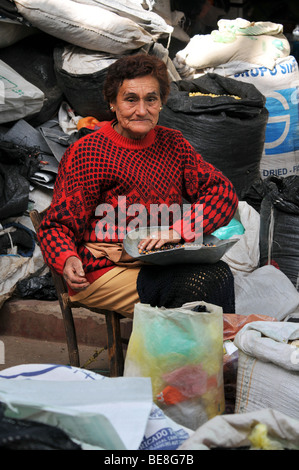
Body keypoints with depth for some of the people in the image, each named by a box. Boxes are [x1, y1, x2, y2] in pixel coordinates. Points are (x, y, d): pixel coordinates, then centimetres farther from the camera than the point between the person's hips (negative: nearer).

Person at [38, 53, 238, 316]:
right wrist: (68, 261, -25)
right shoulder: (86, 153, -2)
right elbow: (58, 225, -1)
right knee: (202, 282, -27)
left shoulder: (173, 143, 12)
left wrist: (178, 231, -13)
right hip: (104, 272, -5)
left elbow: (224, 192, 5)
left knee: (219, 274, -26)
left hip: (164, 263, 5)